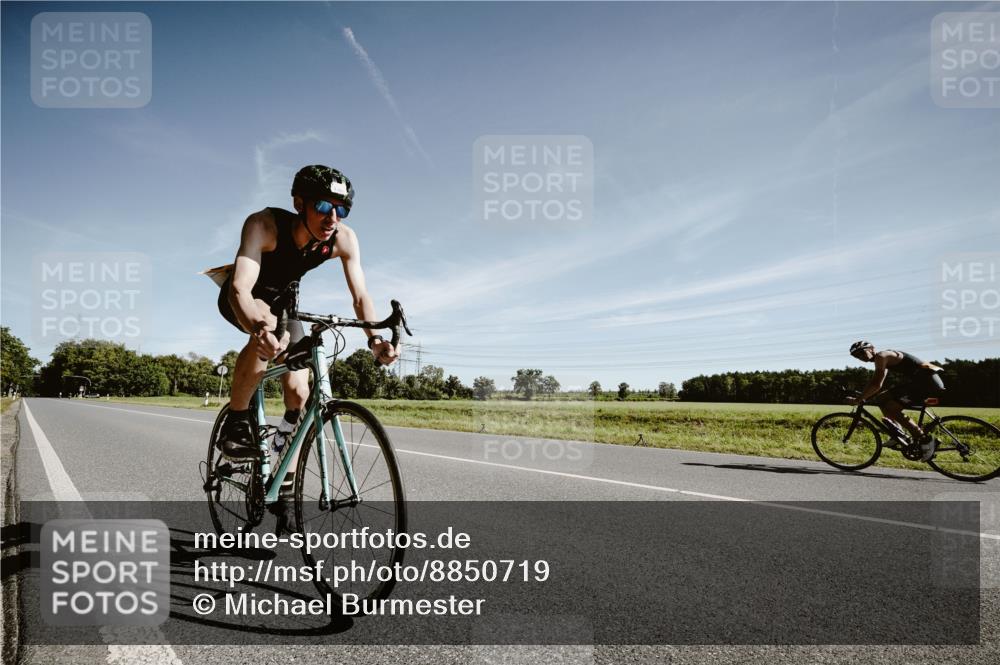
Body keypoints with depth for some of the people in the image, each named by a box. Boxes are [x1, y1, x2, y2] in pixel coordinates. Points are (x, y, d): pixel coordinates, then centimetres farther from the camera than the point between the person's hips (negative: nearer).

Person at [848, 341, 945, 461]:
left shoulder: (881, 356, -11)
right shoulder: (885, 359, 20)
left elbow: (876, 385, -19)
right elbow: (877, 385, 25)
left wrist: (859, 398, -13)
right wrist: (863, 396, 16)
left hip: (926, 380, -10)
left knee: (891, 409, -18)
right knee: (883, 400, 11)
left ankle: (925, 440, -13)